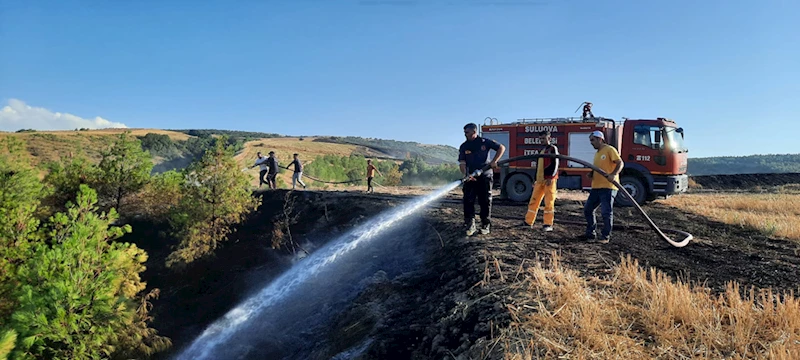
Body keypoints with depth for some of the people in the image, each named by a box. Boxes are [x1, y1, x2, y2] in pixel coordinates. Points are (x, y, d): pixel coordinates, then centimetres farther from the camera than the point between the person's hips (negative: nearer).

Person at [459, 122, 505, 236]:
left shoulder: (484, 142, -2)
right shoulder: (464, 147, 4)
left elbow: (501, 148, 2)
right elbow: (462, 163, -3)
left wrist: (494, 161, -10)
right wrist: (466, 175, -21)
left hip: (485, 176, -2)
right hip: (471, 178, 2)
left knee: (485, 201, 1)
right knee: (468, 201, -7)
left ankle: (485, 225, 11)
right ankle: (470, 225, -2)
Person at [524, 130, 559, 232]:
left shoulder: (553, 148, 0)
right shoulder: (542, 150, 22)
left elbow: (555, 164, -10)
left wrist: (551, 178, -19)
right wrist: (536, 179, 21)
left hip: (549, 179, -7)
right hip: (540, 180, 7)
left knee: (549, 202, -5)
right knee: (534, 200, 8)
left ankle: (548, 224, -1)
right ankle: (528, 222, 14)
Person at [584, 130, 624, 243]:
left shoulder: (609, 149, -5)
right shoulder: (597, 153, 21)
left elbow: (620, 163, -13)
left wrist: (613, 174, -29)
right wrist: (591, 174, 7)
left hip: (608, 187, -9)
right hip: (596, 187, 9)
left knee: (606, 212, -8)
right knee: (587, 209, 10)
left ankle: (606, 236, 4)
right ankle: (591, 233, 21)